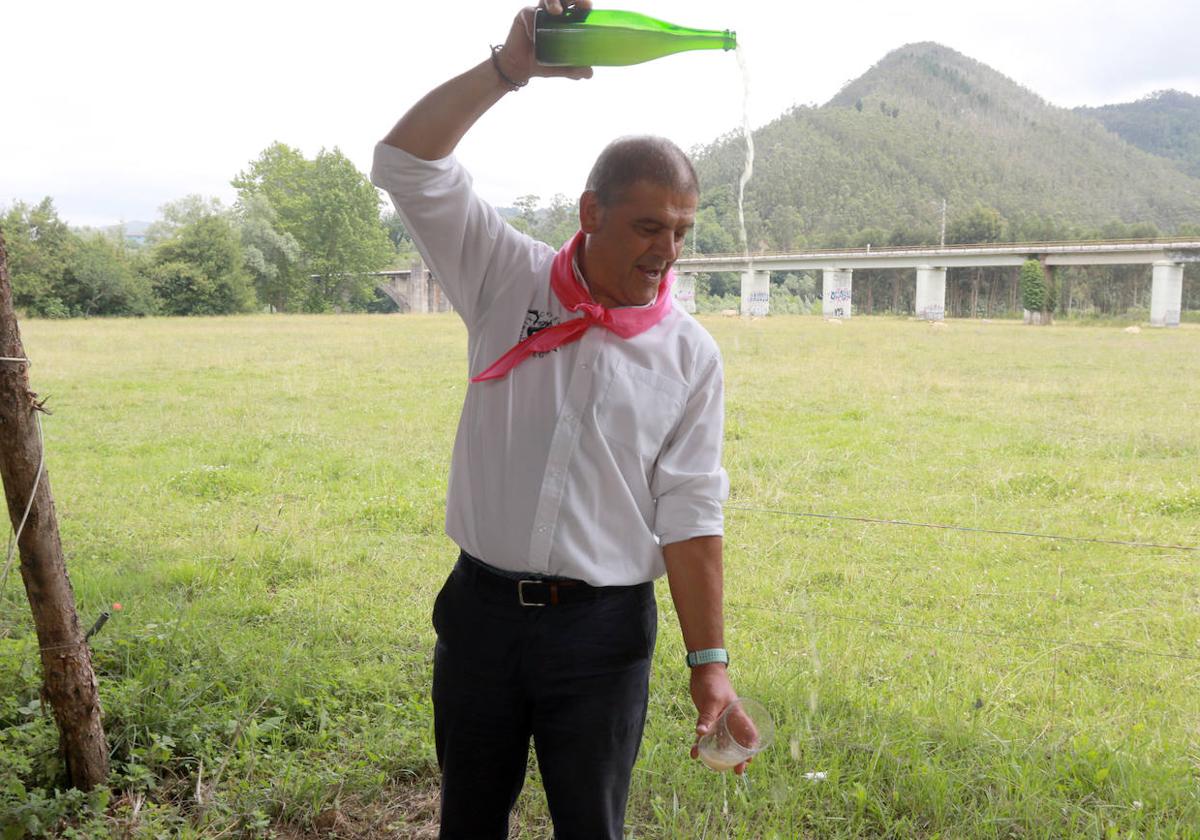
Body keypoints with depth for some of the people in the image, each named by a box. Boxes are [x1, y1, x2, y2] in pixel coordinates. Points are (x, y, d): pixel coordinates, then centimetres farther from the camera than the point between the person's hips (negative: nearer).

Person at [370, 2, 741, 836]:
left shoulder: (691, 356, -4)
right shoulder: (509, 280, -3)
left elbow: (690, 517, -4)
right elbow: (407, 162, -10)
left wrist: (710, 660, -8)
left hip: (604, 628, -1)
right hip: (482, 608, 1)